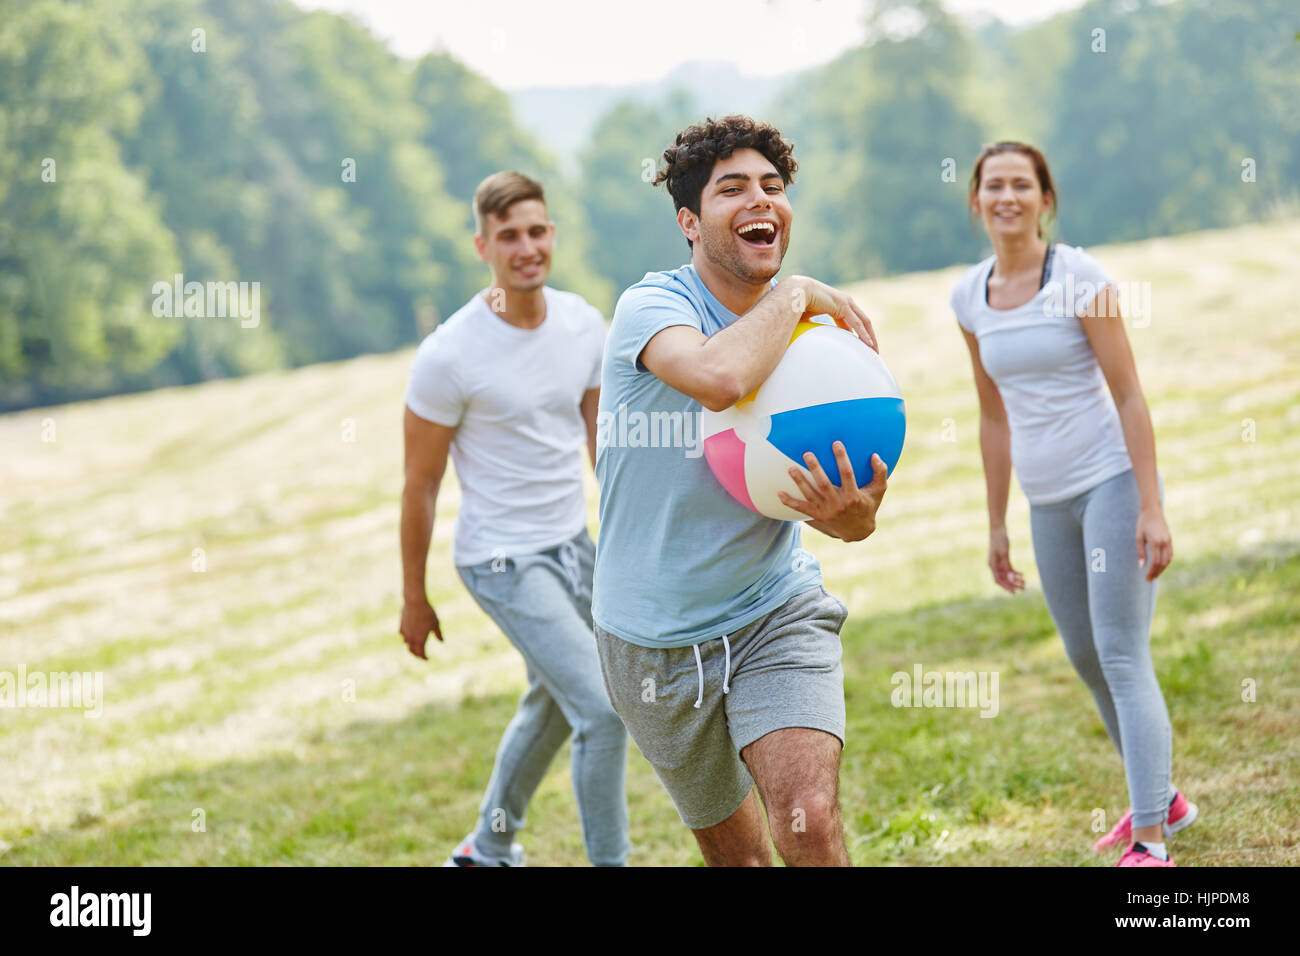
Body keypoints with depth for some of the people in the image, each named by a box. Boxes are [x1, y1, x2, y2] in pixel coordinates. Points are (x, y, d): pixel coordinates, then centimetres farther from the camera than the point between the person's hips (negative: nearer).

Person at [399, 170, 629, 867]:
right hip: (503, 564, -7)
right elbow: (420, 484, -11)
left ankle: (488, 852, 43)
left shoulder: (583, 325, -2)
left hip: (572, 543, 7)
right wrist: (413, 599, -5)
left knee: (554, 705, 22)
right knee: (604, 710, -15)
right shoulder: (449, 356, -20)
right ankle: (609, 862, -1)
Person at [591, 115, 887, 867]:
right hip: (654, 638, -2)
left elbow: (854, 514, 2)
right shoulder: (651, 306, -17)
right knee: (736, 851, 14)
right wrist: (794, 293, -25)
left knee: (811, 825, -23)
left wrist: (852, 514, -22)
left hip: (776, 614, 2)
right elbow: (719, 377, -42)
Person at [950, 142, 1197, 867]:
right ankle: (1164, 798, 34)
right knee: (1088, 661, 15)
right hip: (1049, 501, 7)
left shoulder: (1081, 278, -11)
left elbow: (1129, 395, -12)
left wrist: (1151, 508, -18)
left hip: (1112, 481, -7)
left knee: (1122, 657, -12)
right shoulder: (972, 297, 6)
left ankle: (1150, 842, -10)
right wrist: (997, 526, 16)